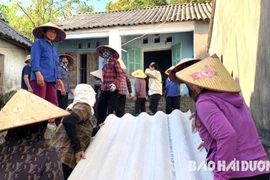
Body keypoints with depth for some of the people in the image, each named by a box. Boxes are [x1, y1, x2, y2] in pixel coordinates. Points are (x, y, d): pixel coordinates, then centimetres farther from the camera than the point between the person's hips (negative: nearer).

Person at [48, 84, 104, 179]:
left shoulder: (76, 106, 20)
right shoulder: (84, 106, -8)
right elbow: (68, 121, -27)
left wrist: (97, 129, 35)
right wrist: (77, 148, -25)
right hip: (65, 158, -9)